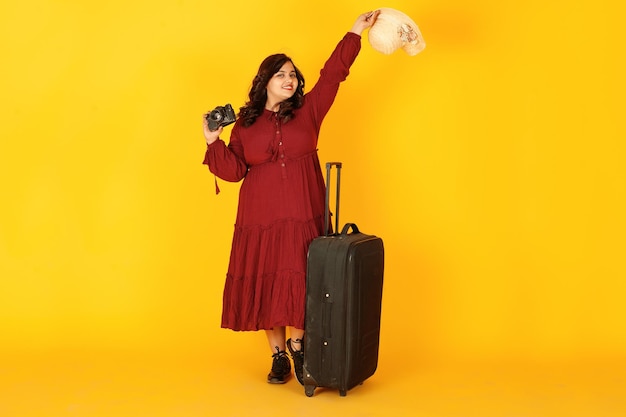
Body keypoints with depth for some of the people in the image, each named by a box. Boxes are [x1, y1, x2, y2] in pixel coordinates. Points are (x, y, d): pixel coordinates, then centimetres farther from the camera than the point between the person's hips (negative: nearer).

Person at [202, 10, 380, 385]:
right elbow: (234, 171, 5)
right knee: (265, 285, 4)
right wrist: (215, 142, -7)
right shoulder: (245, 123, 7)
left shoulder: (308, 111, 6)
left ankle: (297, 345, 18)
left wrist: (355, 33, -6)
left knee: (299, 284, -4)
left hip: (302, 217, -1)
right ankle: (279, 356, 18)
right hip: (260, 220, 1)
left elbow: (332, 75, -1)